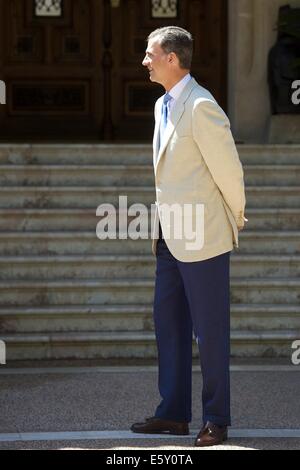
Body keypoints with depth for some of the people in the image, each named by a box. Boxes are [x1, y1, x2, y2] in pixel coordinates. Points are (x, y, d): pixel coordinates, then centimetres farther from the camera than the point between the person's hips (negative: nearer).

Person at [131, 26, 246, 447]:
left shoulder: (201, 106, -17)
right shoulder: (163, 105, 12)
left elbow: (228, 168, -12)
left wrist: (235, 217, 1)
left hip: (202, 236, -9)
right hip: (170, 237, 9)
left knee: (210, 332, 0)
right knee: (168, 324, 11)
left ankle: (217, 420, 9)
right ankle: (174, 413, 19)